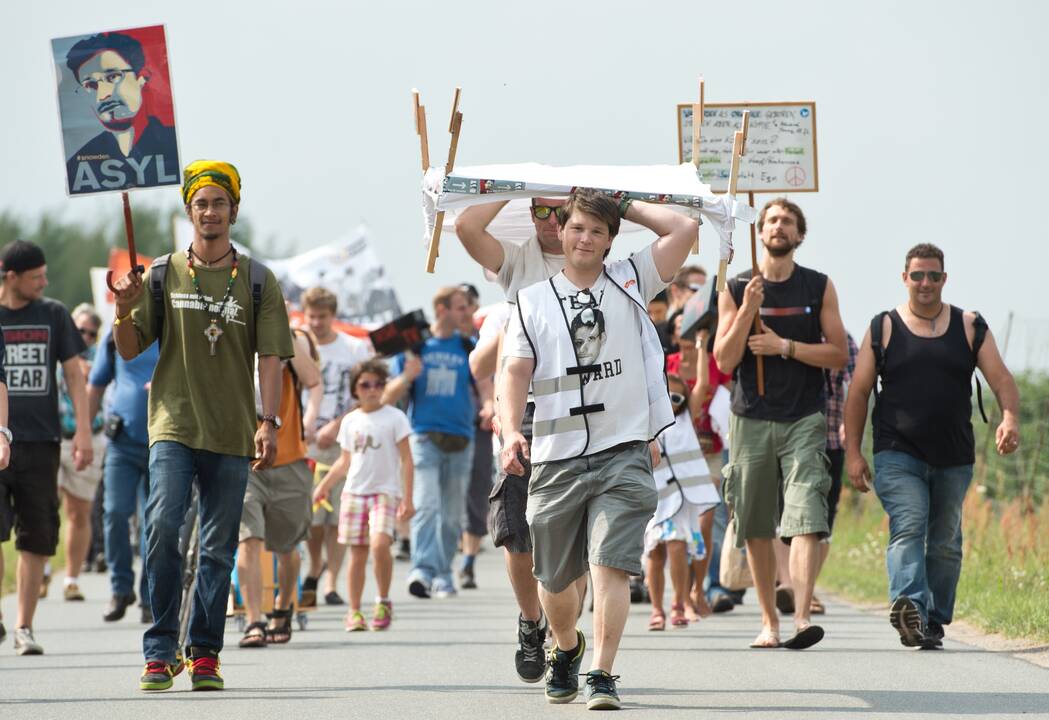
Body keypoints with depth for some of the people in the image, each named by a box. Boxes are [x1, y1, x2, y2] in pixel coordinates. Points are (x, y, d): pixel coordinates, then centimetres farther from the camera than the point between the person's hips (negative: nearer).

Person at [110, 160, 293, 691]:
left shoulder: (257, 282, 7)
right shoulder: (162, 276, 9)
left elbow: (270, 359, 3)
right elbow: (130, 350, 10)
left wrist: (269, 423, -9)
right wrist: (124, 311, -10)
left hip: (232, 435, 1)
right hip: (172, 427, -1)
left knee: (218, 548, 2)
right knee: (162, 529, -16)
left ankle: (204, 654, 9)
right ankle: (160, 650, -10)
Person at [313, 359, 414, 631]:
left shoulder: (394, 417, 0)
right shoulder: (350, 421, 11)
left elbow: (406, 460, 0)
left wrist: (407, 498, -6)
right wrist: (324, 485, 11)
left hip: (385, 491, -4)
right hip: (354, 491, 4)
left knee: (380, 543, -23)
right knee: (357, 553, 2)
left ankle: (383, 602, -6)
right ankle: (354, 612, 9)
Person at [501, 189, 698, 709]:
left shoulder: (630, 282, 8)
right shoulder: (532, 300, 10)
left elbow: (684, 229, -2)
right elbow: (515, 372, 1)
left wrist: (624, 206, 7)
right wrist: (511, 431, -15)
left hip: (623, 454, -2)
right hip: (556, 458, 2)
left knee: (610, 566, -17)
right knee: (554, 579, 12)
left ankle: (602, 675, -17)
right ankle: (566, 648, 40)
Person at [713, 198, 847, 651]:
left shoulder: (819, 287, 7)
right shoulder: (736, 290, 6)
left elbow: (839, 354, 3)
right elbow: (724, 360, 0)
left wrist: (785, 346, -9)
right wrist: (747, 311, -13)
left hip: (804, 420, -1)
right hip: (751, 419, 1)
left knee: (806, 519, -16)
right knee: (756, 527, 5)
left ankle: (801, 617, -24)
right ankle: (768, 620, 16)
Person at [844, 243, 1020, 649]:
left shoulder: (970, 329, 9)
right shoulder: (884, 329, 6)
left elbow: (1001, 379, 2)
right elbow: (859, 391, 6)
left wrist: (1010, 418, -19)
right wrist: (853, 452, -2)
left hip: (953, 458, 3)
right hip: (898, 454, -3)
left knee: (945, 542, 8)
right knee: (908, 527, -21)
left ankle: (934, 621, 18)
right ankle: (908, 605, -38)